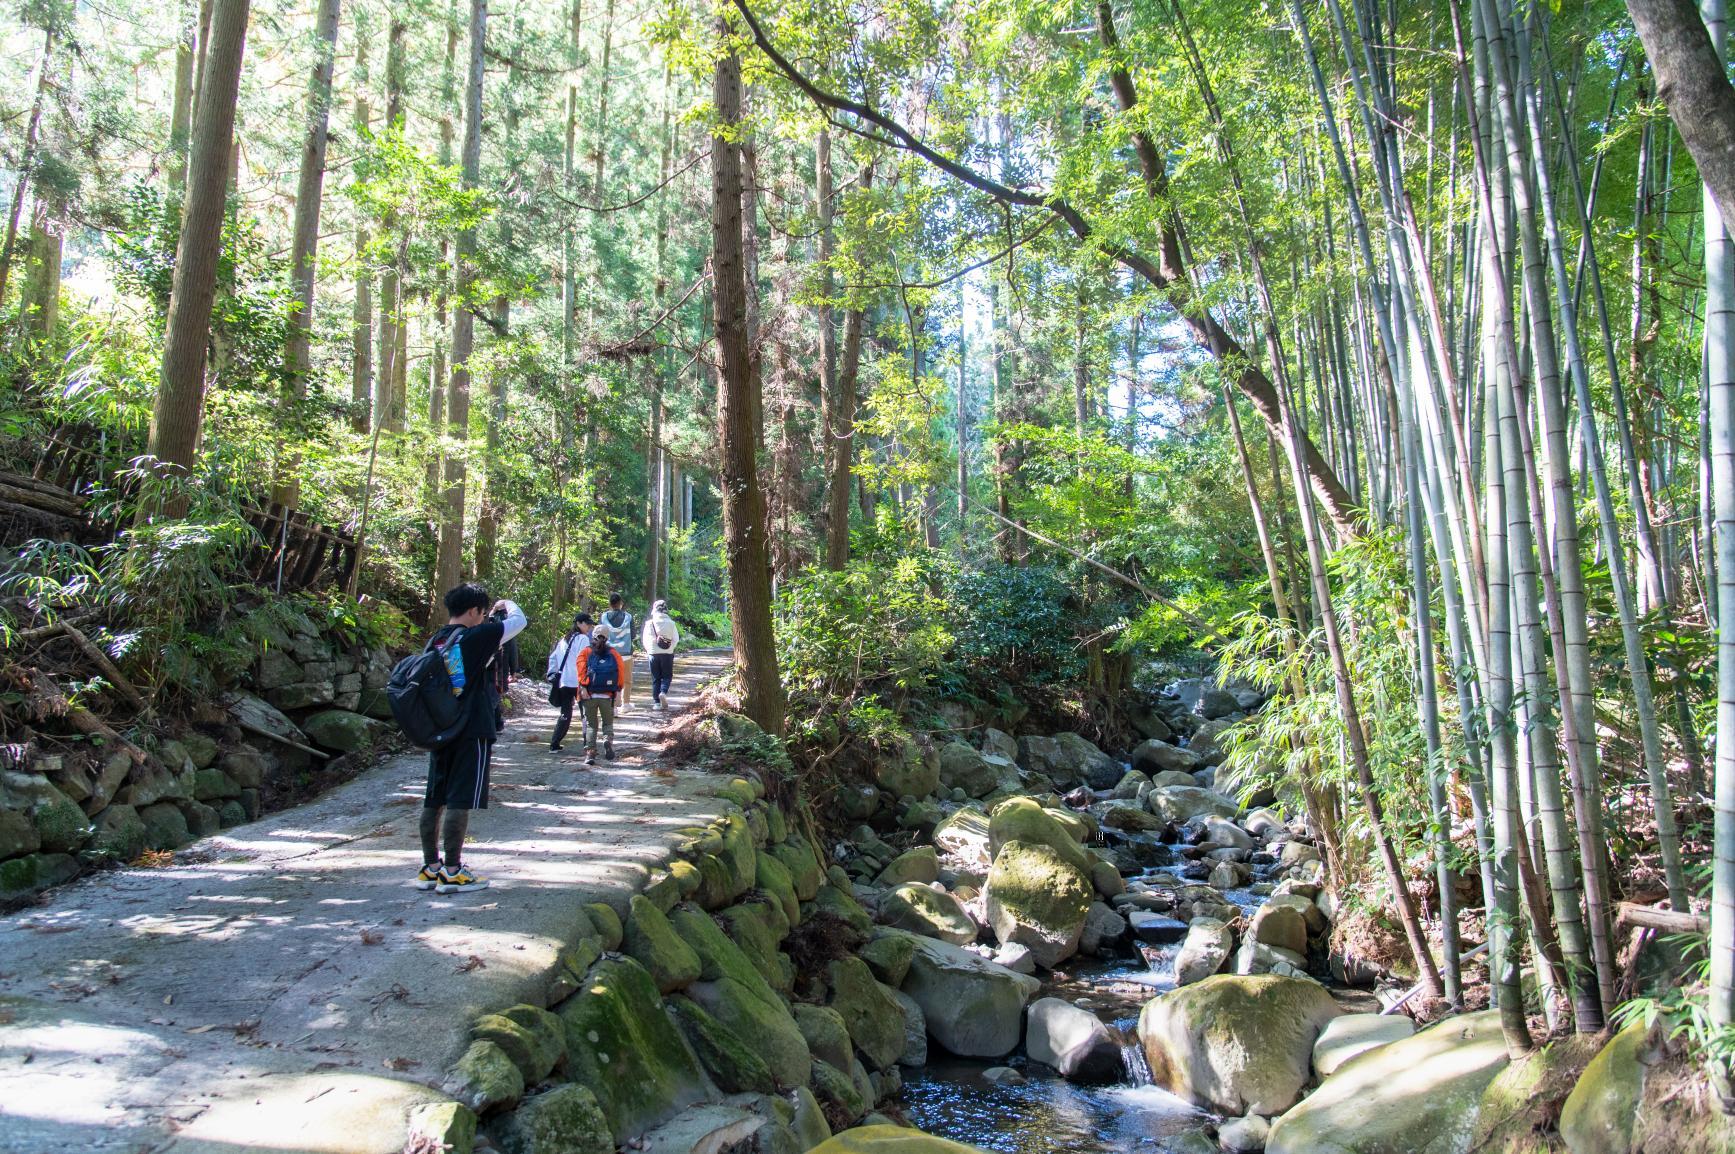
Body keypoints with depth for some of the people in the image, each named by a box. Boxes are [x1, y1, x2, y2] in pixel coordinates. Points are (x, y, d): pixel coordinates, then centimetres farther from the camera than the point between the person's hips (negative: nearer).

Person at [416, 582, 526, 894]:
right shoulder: (475, 637, -12)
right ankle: (452, 871, 0)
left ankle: (430, 866, 18)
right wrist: (506, 605, 16)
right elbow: (519, 621, -5)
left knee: (435, 799, 10)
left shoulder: (436, 642, 8)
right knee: (460, 801, -4)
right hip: (472, 731, -8)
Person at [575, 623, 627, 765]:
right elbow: (621, 670, -1)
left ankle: (590, 752, 5)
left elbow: (582, 670, -10)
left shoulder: (586, 653, 2)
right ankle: (608, 740, -13)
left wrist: (583, 687, -10)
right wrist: (617, 689, 4)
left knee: (591, 724, 12)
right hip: (607, 696, 0)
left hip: (589, 695, 0)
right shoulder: (613, 654, 5)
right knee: (608, 723, 17)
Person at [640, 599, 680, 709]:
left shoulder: (650, 623, -2)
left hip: (653, 653, 1)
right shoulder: (671, 623, -3)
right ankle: (663, 693, -17)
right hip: (667, 654, -1)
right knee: (667, 675, 9)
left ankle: (656, 701, 6)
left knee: (655, 678, 9)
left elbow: (645, 640, 0)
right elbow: (676, 639, -3)